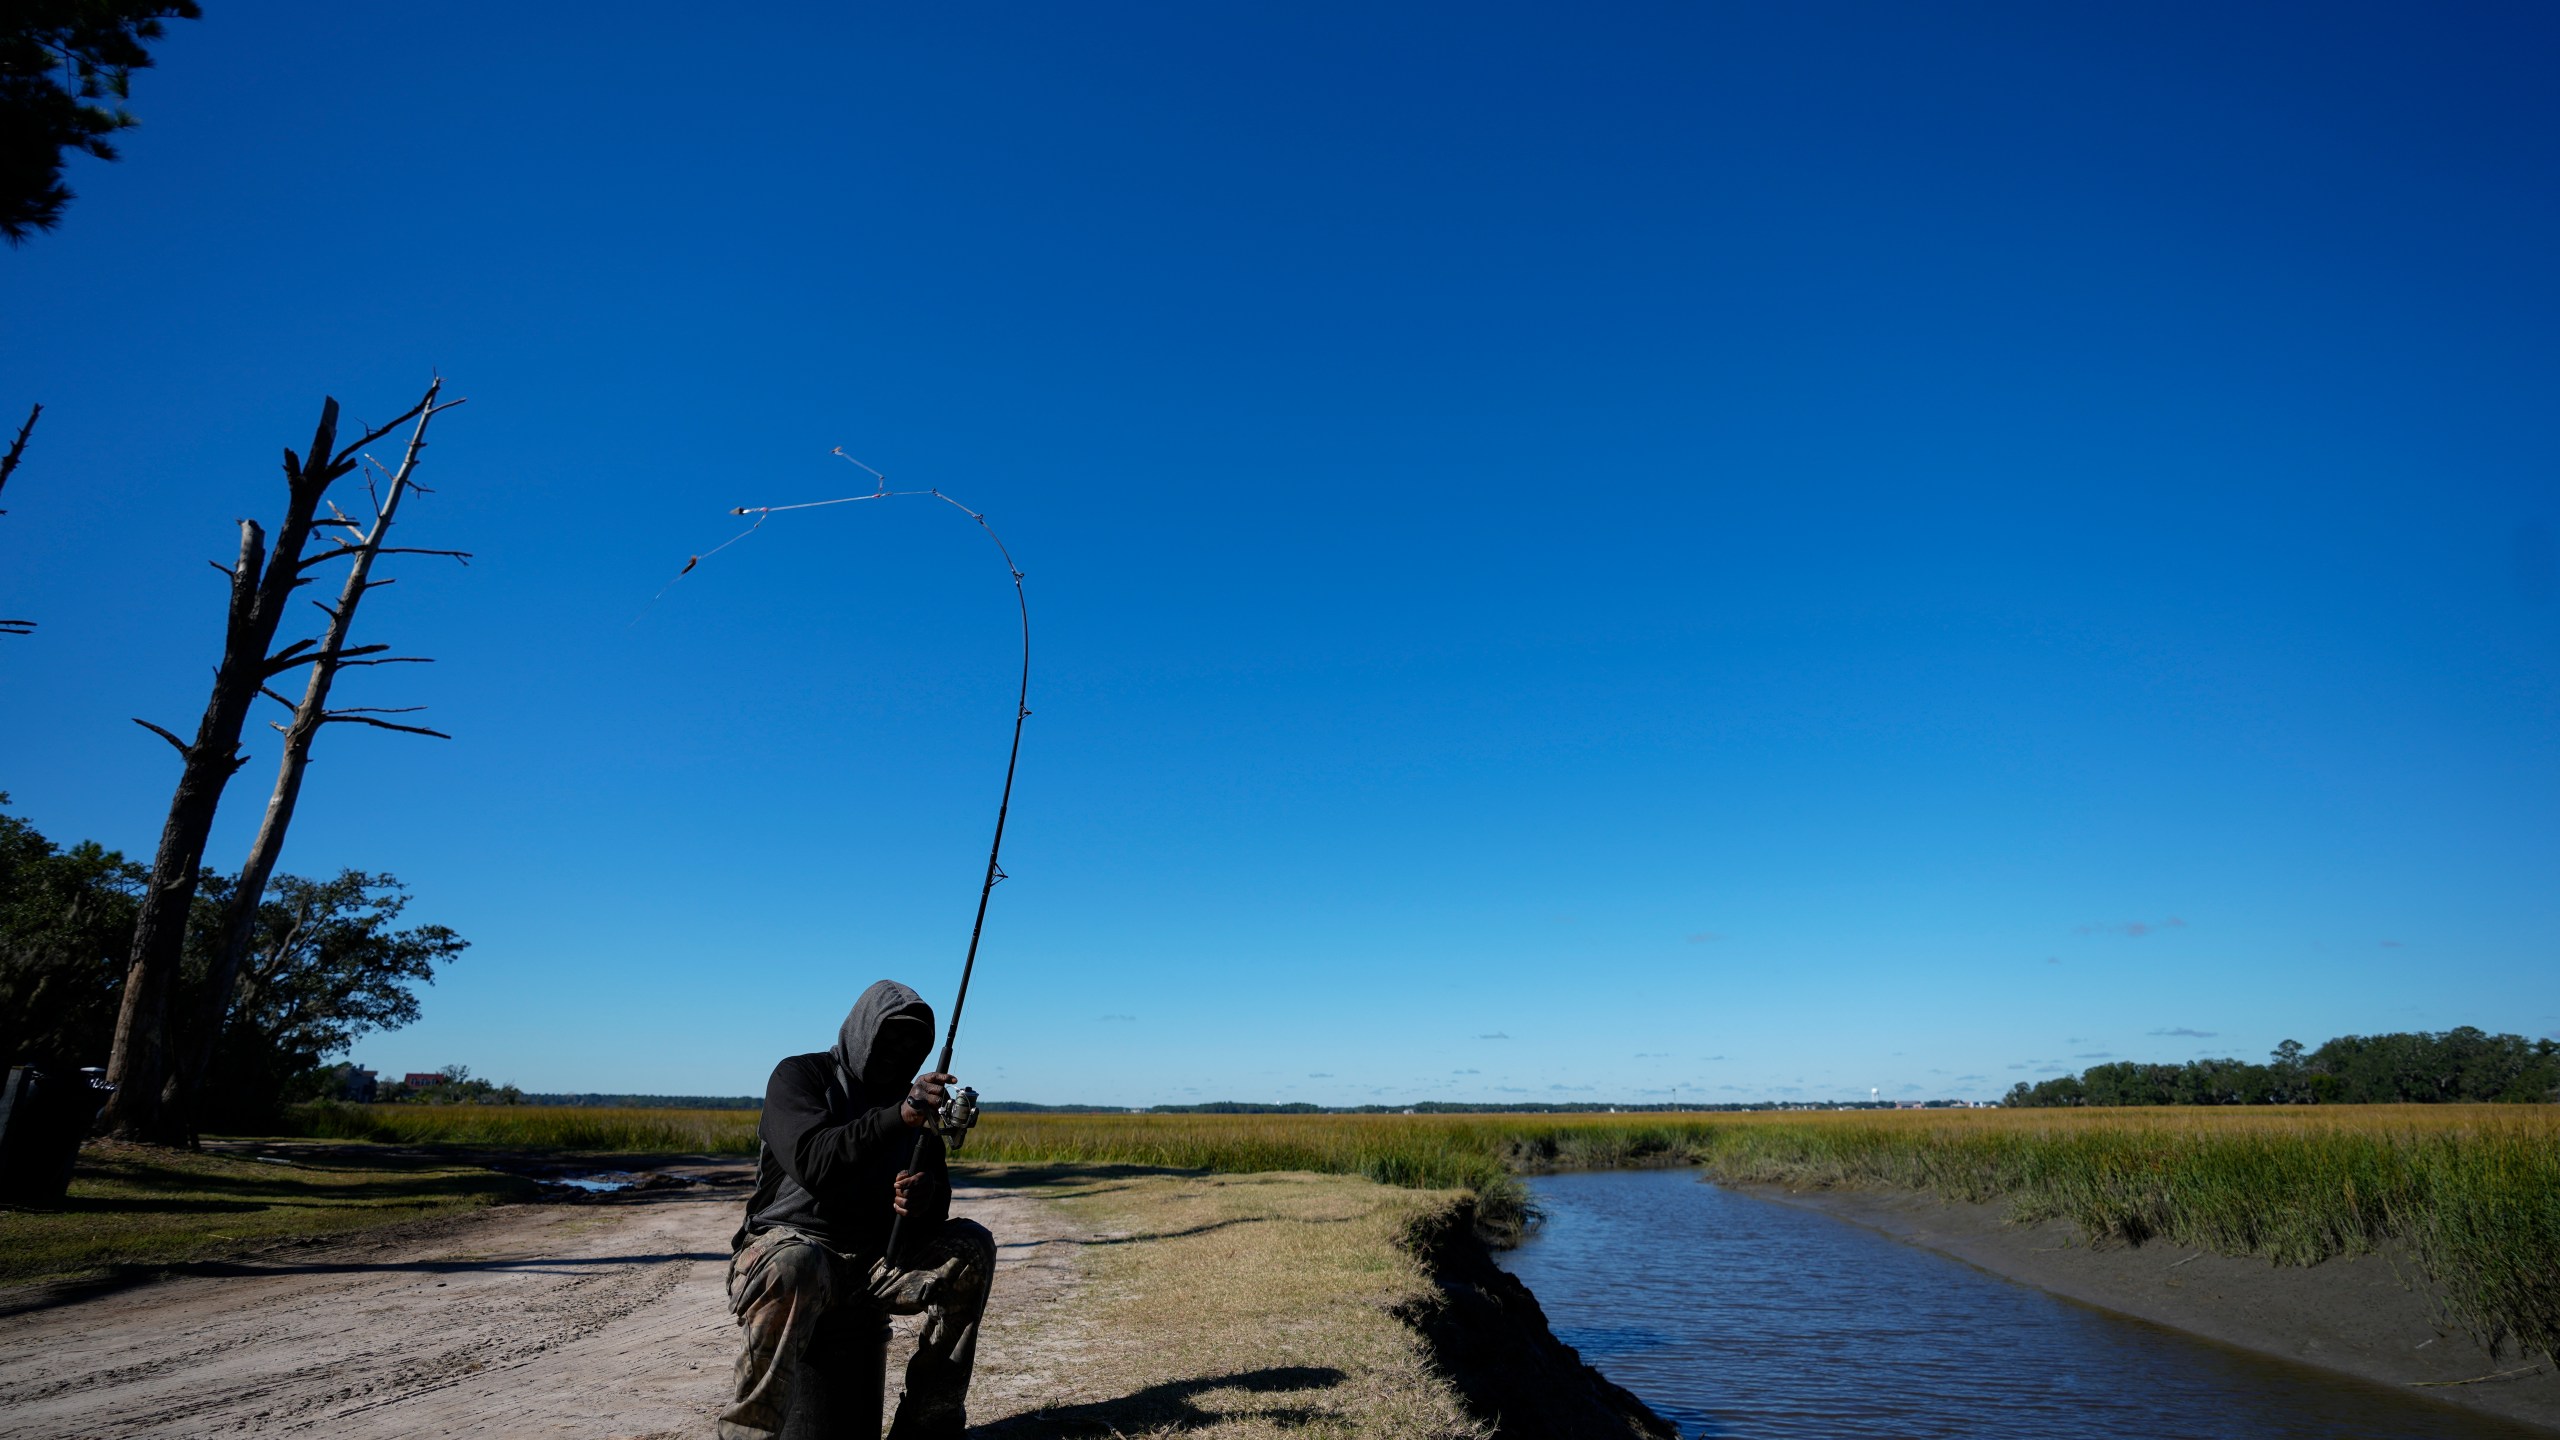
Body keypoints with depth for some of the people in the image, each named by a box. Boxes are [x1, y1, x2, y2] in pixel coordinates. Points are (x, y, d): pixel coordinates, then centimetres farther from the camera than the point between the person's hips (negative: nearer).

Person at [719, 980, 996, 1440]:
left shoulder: (915, 1104, 11)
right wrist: (896, 1117, -35)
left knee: (972, 1245, -15)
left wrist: (924, 1199, -18)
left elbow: (935, 1213, 8)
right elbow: (810, 1164, -24)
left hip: (876, 1261, 5)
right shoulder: (800, 1076, -4)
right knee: (795, 1267, -39)